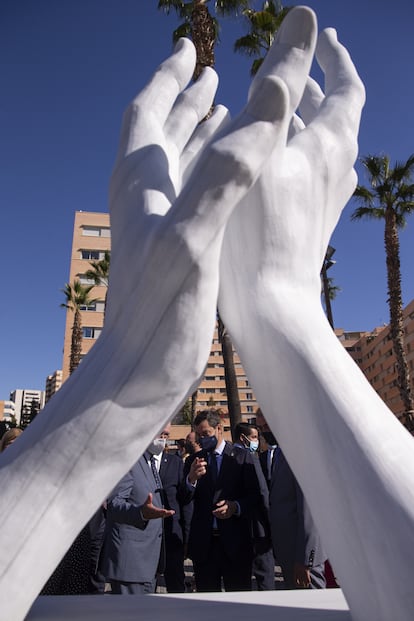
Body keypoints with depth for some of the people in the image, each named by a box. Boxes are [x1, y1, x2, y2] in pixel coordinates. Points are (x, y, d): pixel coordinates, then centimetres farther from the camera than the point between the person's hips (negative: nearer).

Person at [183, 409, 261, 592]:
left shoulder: (242, 457, 1)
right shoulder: (193, 461, 8)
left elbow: (255, 495, -1)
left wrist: (236, 507, -19)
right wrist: (191, 479, -17)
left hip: (235, 542, -2)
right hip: (203, 543, 2)